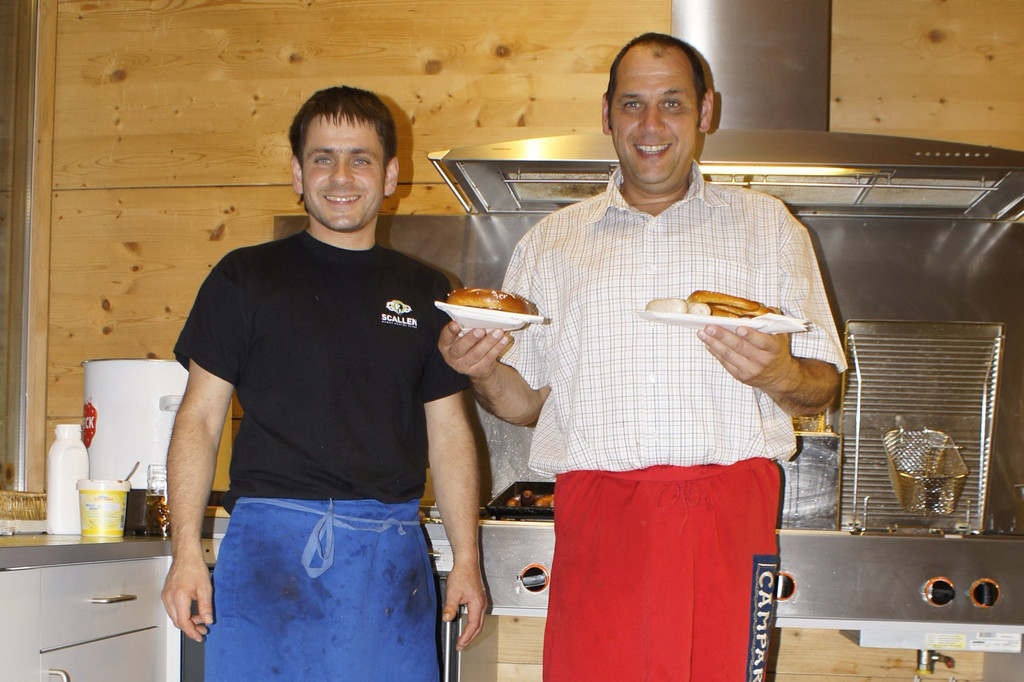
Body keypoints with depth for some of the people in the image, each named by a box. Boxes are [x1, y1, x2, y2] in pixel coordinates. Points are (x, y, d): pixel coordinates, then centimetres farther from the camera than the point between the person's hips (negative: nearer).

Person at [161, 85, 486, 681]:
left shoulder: (427, 294, 12)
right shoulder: (245, 279, 6)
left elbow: (449, 431, 13)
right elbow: (199, 418, 4)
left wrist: (466, 558, 6)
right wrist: (186, 551, -6)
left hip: (390, 554, 2)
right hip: (270, 540, -1)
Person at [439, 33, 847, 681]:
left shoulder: (767, 226, 13)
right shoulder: (552, 240, 17)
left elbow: (821, 388, 10)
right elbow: (524, 400, 16)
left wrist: (779, 374, -12)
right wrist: (482, 371, -5)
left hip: (730, 511, 0)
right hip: (597, 516, 1)